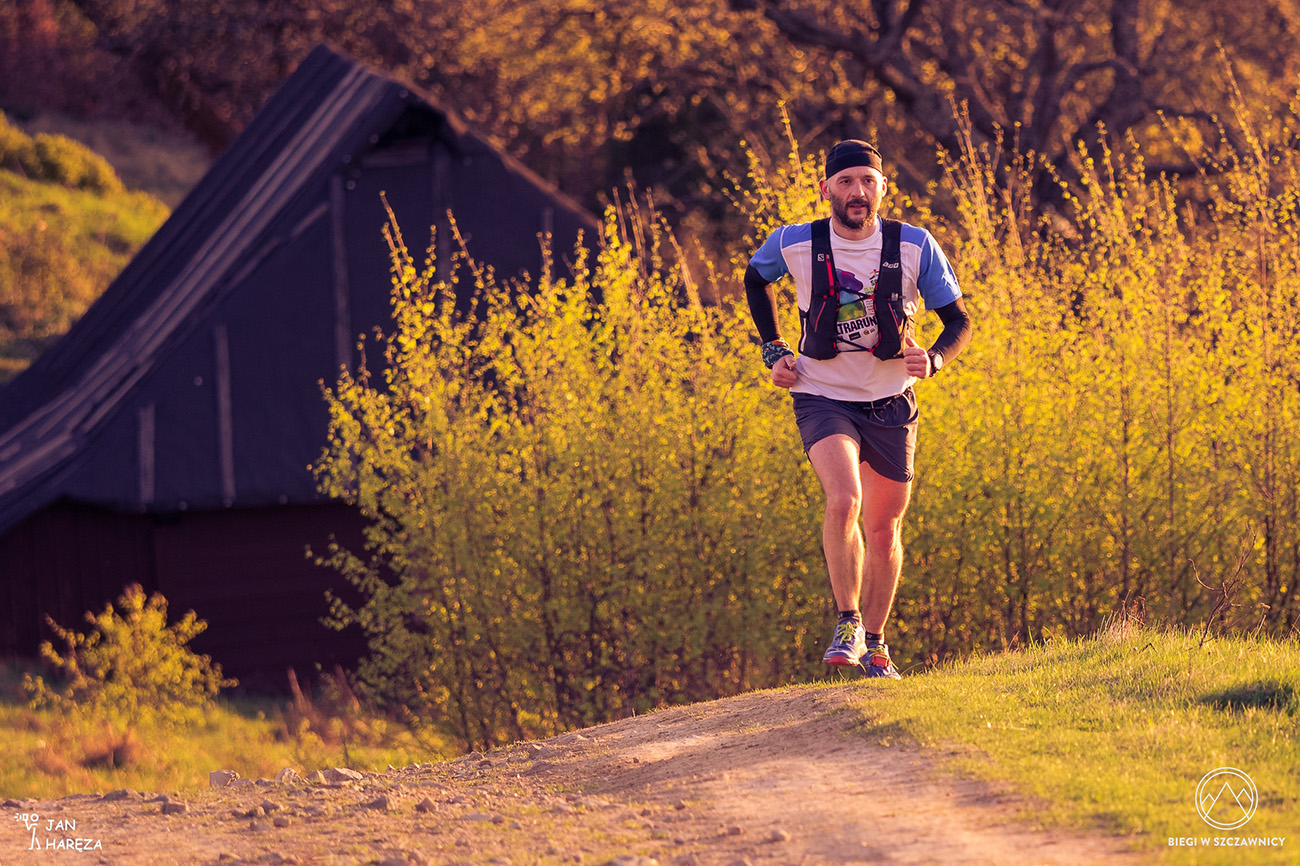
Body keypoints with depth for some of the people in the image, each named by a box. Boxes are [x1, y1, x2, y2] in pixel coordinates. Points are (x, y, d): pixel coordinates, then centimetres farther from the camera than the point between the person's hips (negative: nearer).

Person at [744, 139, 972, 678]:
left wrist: (934, 360, -22)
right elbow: (755, 279, 14)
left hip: (890, 403, 2)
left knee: (884, 529, 9)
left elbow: (958, 321, -1)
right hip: (823, 398, -2)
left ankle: (874, 642, 28)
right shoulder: (794, 245, -9)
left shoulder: (914, 246, -9)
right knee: (843, 500, -26)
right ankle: (847, 622, -13)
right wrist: (773, 350, 5)